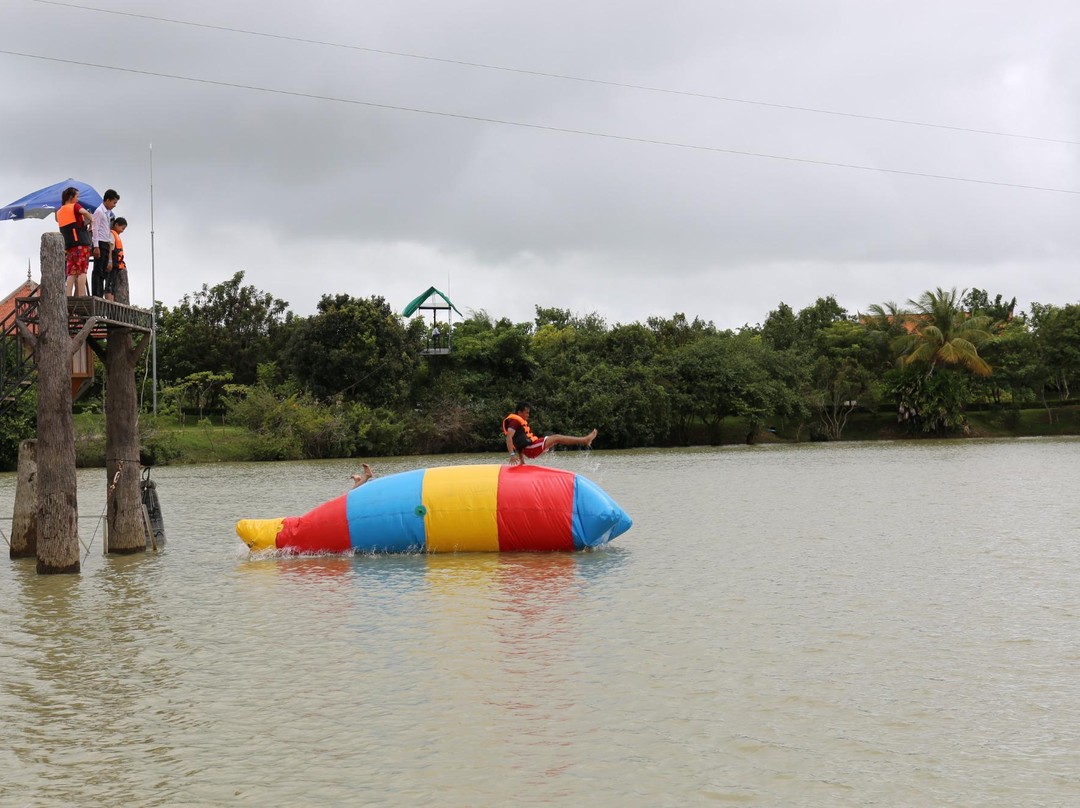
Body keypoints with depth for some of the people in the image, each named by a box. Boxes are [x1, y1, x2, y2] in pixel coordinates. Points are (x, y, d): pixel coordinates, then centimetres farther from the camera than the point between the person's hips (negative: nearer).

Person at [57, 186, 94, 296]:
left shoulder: (59, 212, 18)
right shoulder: (75, 206, -1)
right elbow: (84, 212, -22)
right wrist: (91, 221, -6)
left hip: (69, 245, 6)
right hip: (81, 242, -6)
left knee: (72, 272, 6)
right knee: (82, 270, -7)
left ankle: (68, 295, -2)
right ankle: (82, 295, -13)